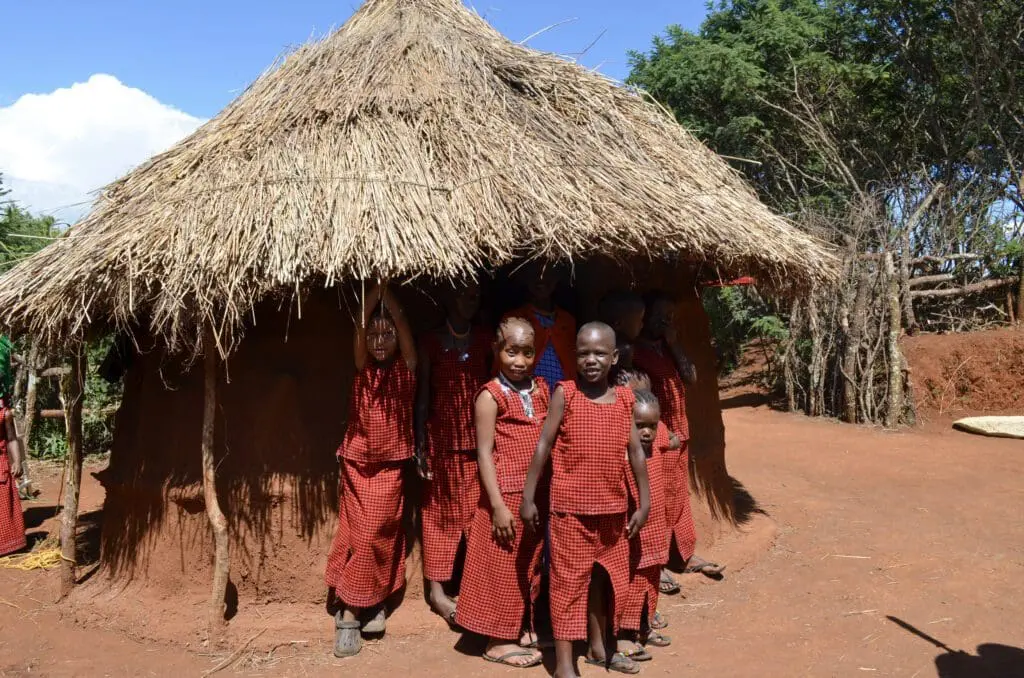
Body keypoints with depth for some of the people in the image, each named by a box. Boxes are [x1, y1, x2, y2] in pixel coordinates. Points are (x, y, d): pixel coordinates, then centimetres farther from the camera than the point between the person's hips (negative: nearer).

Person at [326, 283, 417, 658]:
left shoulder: (406, 368, -1)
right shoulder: (362, 368, 1)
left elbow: (401, 322, -13)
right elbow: (360, 324, -12)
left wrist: (387, 289, -15)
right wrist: (373, 288, -18)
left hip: (391, 465, -1)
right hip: (357, 462, 1)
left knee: (382, 534, 4)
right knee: (357, 534, 3)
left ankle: (374, 603, 20)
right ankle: (350, 613, 9)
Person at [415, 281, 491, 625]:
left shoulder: (485, 341, 6)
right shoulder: (431, 343, -1)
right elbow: (422, 396, -1)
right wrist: (420, 446, -5)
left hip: (479, 440, 2)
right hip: (443, 441, -2)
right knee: (441, 513, 6)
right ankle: (436, 589, 16)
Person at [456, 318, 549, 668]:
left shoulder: (542, 390, 6)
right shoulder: (490, 396, -11)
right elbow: (484, 454, -13)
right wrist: (498, 505, -16)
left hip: (538, 492, 6)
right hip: (507, 493, -6)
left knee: (530, 564, 17)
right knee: (503, 566, 5)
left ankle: (522, 627, 33)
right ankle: (498, 640, 18)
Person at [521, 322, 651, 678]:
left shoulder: (623, 399, 3)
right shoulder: (565, 394, -7)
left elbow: (635, 452, 8)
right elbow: (543, 446, -5)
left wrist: (644, 503, 8)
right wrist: (528, 497, -5)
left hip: (613, 508, 4)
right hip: (570, 507, -4)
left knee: (604, 577, 18)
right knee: (569, 580, 2)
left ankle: (598, 647, 37)